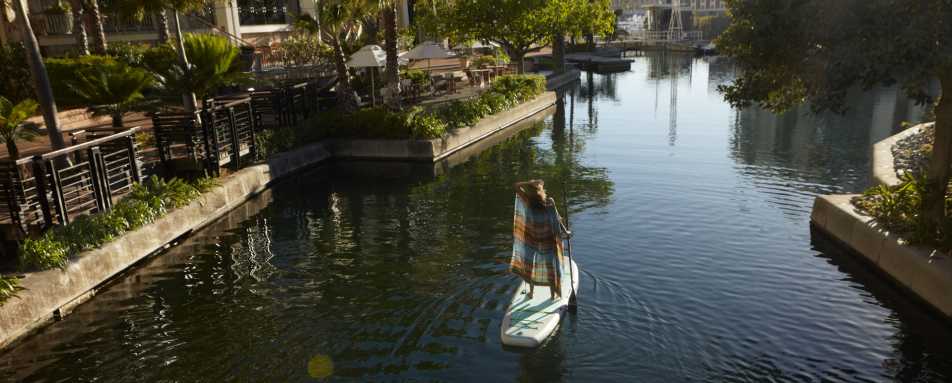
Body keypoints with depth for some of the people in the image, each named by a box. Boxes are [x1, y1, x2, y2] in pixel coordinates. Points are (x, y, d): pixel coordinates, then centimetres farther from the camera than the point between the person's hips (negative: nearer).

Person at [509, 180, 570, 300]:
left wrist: (530, 183, -16)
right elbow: (557, 221, -15)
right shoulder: (549, 202, -19)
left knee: (530, 266, 18)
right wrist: (565, 233, -2)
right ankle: (553, 294, 23)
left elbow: (517, 186, -6)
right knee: (550, 267, 13)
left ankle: (531, 292, 27)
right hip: (547, 240, -1)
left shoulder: (528, 202, -15)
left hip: (531, 240, 1)